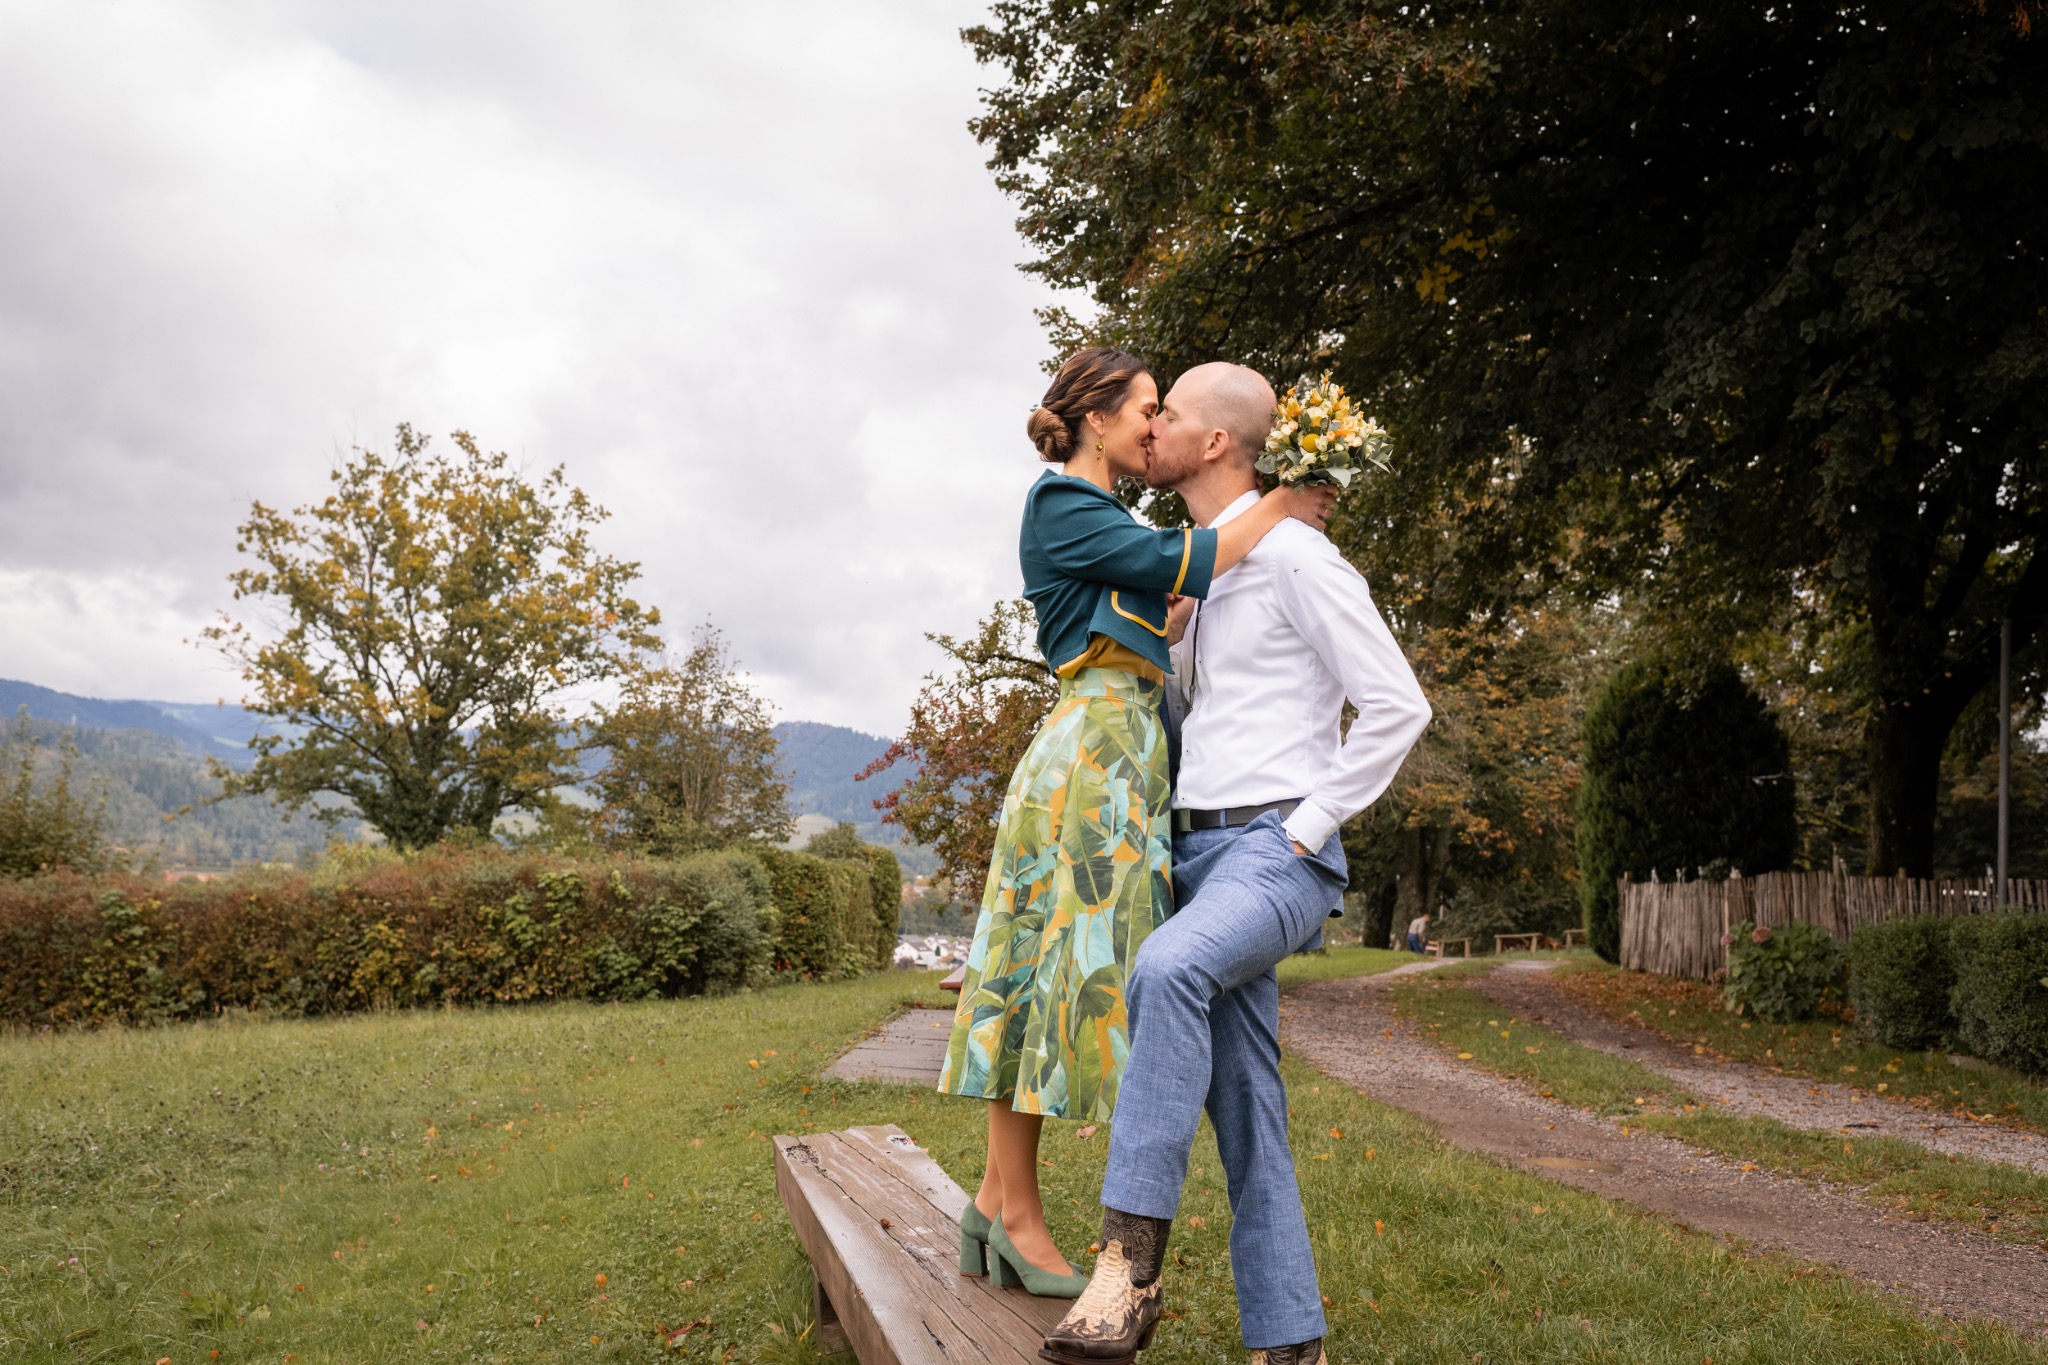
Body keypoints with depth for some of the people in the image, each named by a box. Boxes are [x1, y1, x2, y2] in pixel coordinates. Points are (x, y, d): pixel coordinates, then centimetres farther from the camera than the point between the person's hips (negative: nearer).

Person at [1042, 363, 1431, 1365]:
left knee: (1167, 970, -37)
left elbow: (1397, 707, -12)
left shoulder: (1296, 555, -8)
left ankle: (1130, 1260, -35)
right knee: (1242, 1106, 4)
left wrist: (1302, 832, -14)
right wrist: (1172, 630, 13)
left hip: (1277, 858, -9)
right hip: (1201, 857, 9)